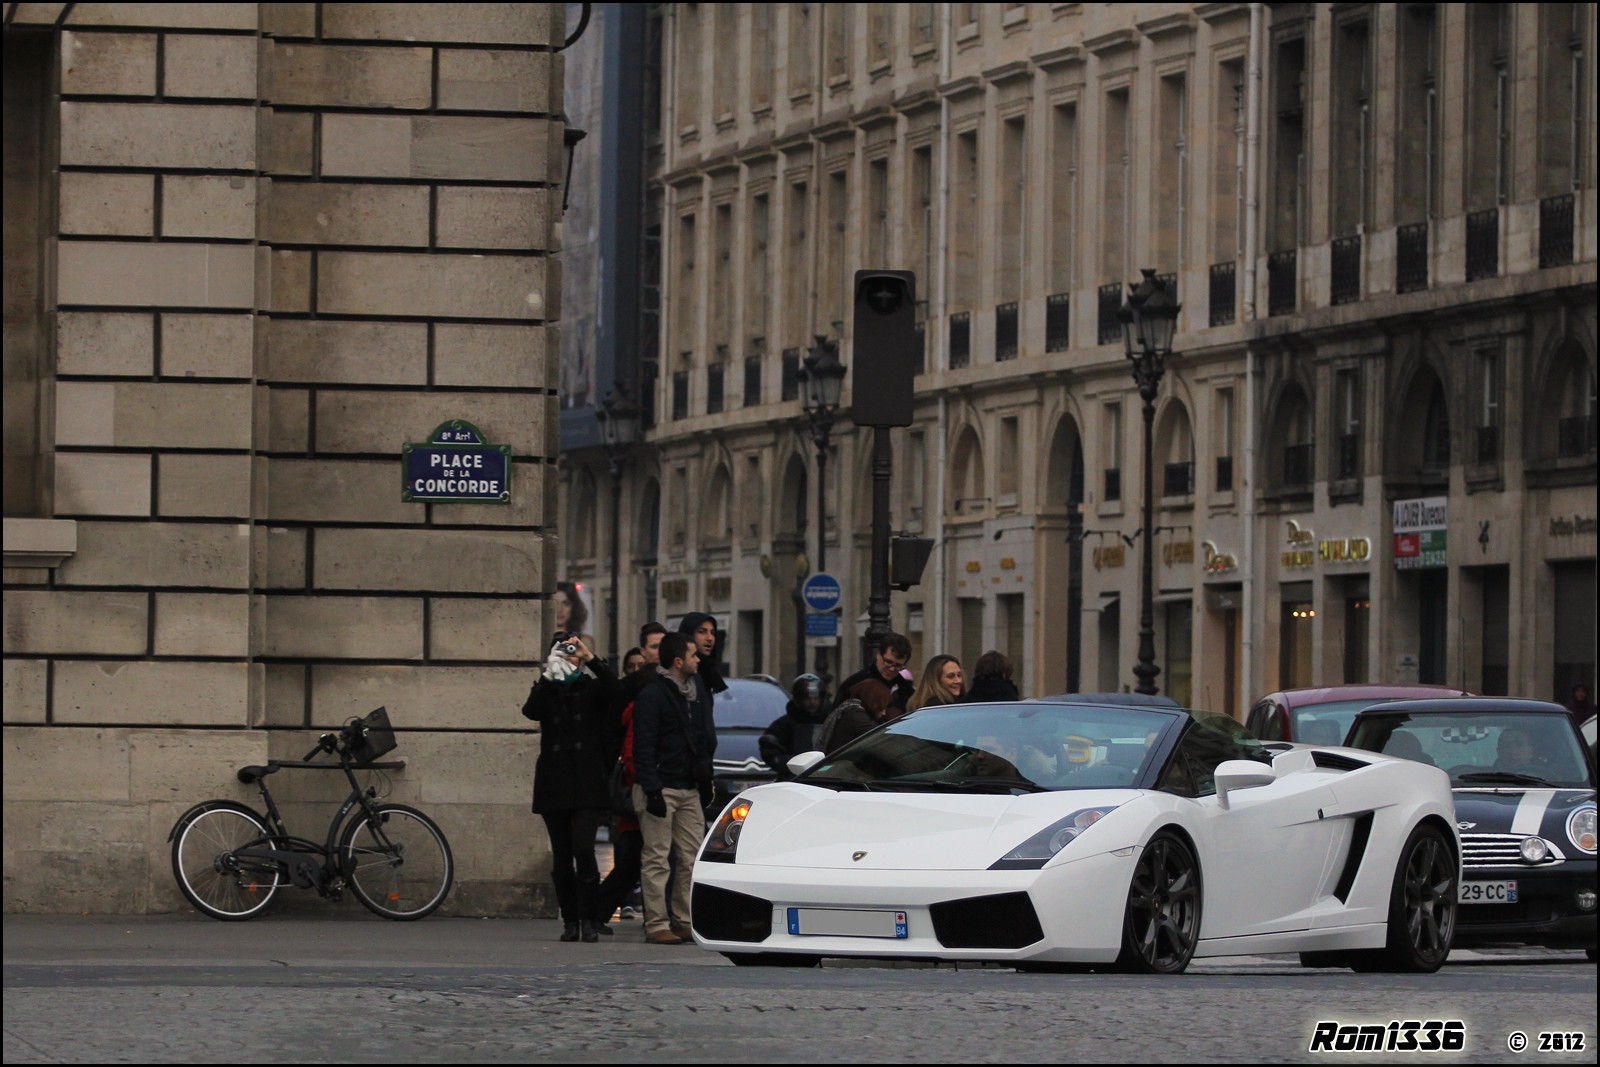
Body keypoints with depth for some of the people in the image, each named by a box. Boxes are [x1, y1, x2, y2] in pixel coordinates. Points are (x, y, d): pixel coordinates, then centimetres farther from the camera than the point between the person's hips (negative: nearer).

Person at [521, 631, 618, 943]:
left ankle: (589, 919, -9)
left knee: (583, 849, -15)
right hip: (554, 785, 2)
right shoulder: (546, 689, 12)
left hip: (588, 785, -2)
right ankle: (570, 920, 9)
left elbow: (613, 687, -15)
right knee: (561, 856, 2)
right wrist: (549, 676, -20)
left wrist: (590, 658, -23)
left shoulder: (592, 687, 8)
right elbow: (530, 710, -10)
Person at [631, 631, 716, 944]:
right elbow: (643, 747, -13)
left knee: (692, 859, 5)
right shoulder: (652, 695, -10)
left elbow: (706, 738, 19)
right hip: (661, 788, -7)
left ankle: (685, 921, 10)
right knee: (658, 860, -6)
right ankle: (657, 925, -6)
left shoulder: (697, 690, 13)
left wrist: (706, 779, 9)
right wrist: (651, 789, -19)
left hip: (689, 789, 7)